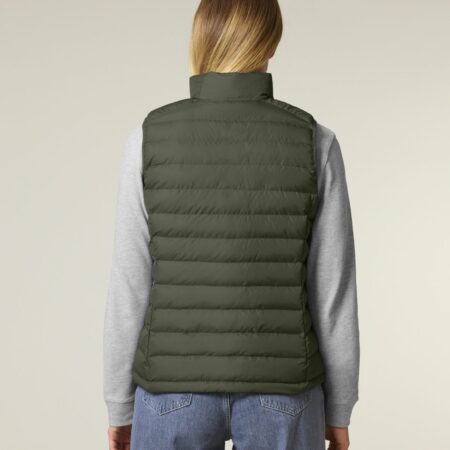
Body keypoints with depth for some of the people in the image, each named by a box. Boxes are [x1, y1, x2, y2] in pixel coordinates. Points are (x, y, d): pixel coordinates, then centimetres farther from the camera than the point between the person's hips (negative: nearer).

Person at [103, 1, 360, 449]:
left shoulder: (149, 139, -9)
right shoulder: (315, 143, -8)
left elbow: (130, 290, -6)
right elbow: (333, 292, -5)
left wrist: (119, 405, 7)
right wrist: (338, 409, 8)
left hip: (179, 391, 0)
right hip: (279, 394, 1)